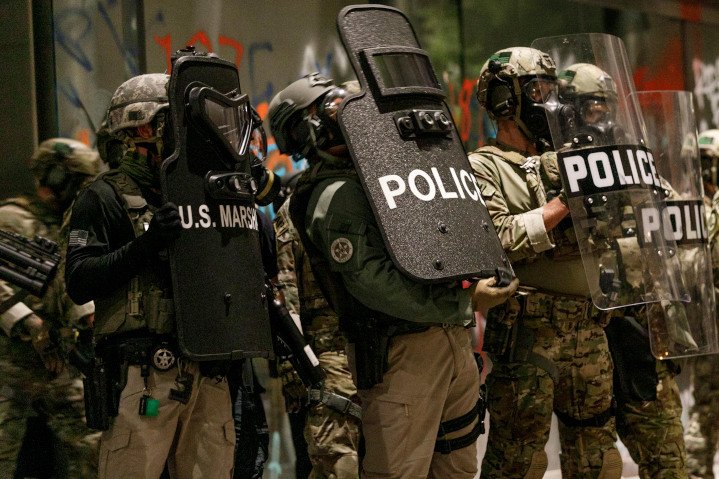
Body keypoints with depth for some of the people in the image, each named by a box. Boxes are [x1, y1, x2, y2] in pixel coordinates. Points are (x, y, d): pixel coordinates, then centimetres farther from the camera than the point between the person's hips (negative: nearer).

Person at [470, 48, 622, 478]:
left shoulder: (562, 161, 17)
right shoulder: (484, 169, -3)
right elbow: (496, 241, -17)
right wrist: (560, 206, -15)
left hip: (588, 329, 7)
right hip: (527, 333, -7)